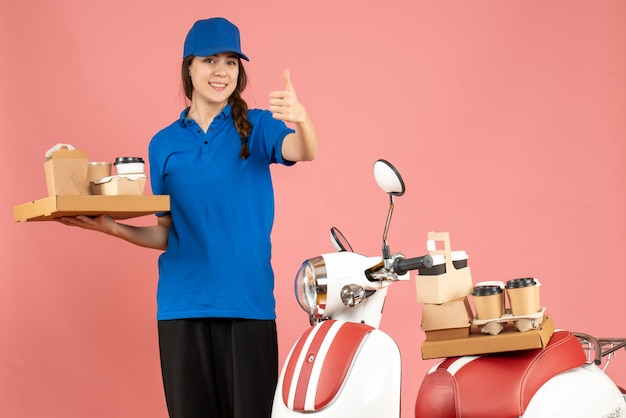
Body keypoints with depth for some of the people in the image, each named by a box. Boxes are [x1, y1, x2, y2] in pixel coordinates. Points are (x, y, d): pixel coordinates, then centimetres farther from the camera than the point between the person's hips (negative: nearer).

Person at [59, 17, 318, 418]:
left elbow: (303, 152, -18)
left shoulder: (257, 127, 4)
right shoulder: (165, 144, 11)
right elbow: (166, 233, 15)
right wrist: (110, 227, -1)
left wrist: (301, 121, -40)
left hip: (248, 299, -2)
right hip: (183, 304, 2)